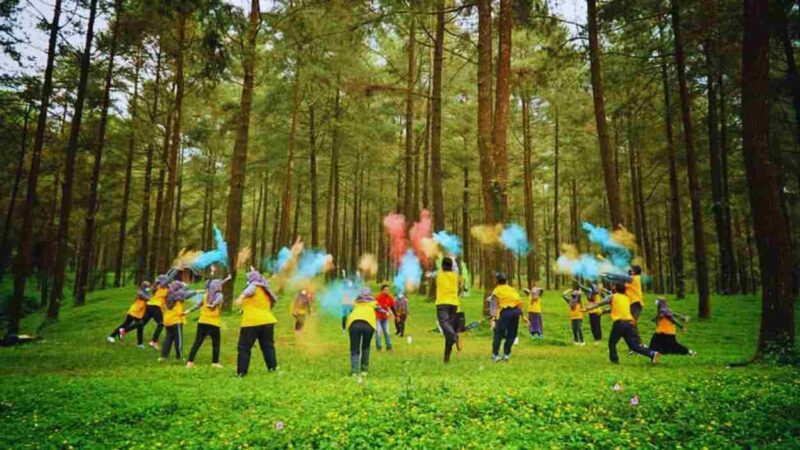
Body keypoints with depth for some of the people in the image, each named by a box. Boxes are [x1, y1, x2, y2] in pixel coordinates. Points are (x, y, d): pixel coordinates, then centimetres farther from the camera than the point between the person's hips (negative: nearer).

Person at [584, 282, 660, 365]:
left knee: (612, 343, 13)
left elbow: (599, 304, 6)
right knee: (634, 345, 4)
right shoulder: (626, 298, 24)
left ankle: (614, 360, 8)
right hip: (630, 323, 5)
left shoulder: (612, 297, 7)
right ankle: (652, 354, -10)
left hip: (619, 323, -5)